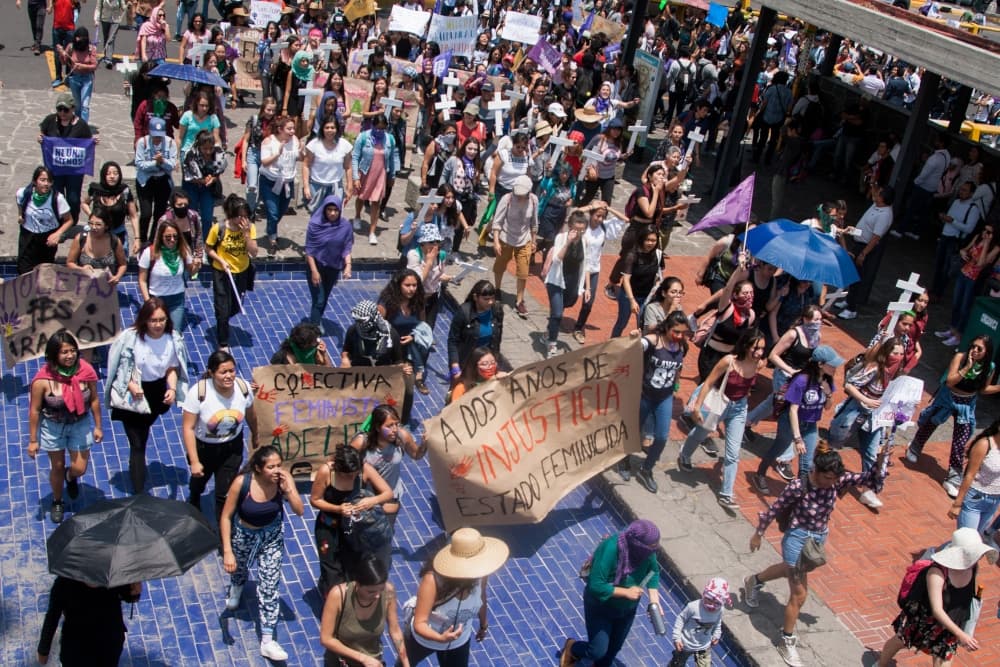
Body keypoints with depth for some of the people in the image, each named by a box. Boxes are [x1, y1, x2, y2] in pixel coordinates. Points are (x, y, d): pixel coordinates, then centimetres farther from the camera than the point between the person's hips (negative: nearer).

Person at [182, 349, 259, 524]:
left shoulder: (244, 388, -23)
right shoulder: (198, 392, -32)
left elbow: (250, 416, -2)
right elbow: (188, 428, -25)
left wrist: (255, 436, 15)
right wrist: (194, 461, -24)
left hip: (232, 447, 0)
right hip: (203, 447, 0)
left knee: (226, 493, -3)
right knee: (199, 481, 30)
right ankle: (194, 507, 64)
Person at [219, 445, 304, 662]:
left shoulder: (284, 479, -28)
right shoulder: (242, 482, -34)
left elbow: (299, 511, -24)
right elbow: (226, 517, -24)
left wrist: (287, 489, -39)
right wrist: (227, 551, -26)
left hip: (272, 536, 0)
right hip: (243, 534, 0)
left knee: (269, 587, -4)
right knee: (238, 570, 30)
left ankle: (267, 642, 6)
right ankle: (236, 589, 69)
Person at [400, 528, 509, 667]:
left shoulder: (480, 575, -29)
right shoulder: (433, 581, -42)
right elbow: (419, 624, -40)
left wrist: (484, 624, 11)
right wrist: (440, 638, -59)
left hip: (459, 640, 2)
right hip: (425, 637, -2)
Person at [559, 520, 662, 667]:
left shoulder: (646, 551, -19)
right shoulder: (610, 549, -38)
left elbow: (653, 572, 0)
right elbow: (596, 586, -36)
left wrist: (654, 598, -13)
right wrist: (626, 592, -32)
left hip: (627, 608, 6)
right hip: (600, 607, -5)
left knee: (614, 647, 21)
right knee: (598, 650, 1)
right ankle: (572, 647, 33)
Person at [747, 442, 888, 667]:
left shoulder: (838, 480, -18)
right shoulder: (799, 486, -30)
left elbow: (870, 480, -20)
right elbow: (775, 509, -17)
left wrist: (880, 460, -39)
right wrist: (758, 535, -6)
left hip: (818, 539, 7)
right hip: (797, 539, -6)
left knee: (790, 569, 33)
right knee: (799, 594, 2)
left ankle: (753, 581, 63)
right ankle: (786, 642, 23)